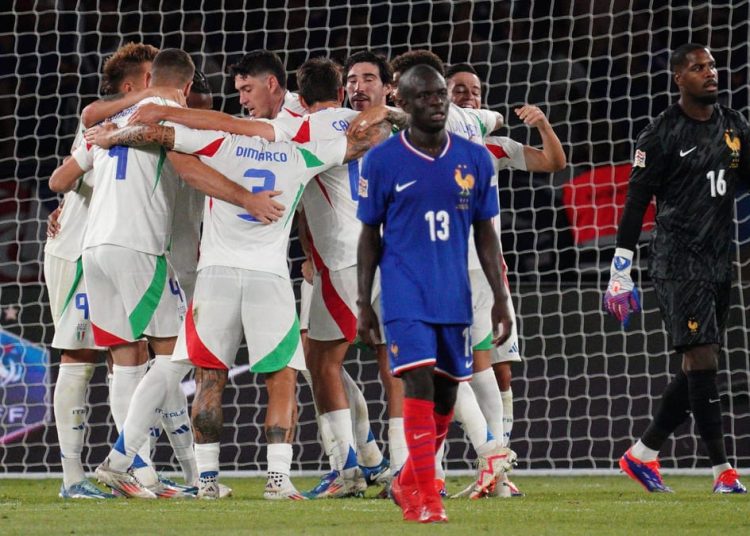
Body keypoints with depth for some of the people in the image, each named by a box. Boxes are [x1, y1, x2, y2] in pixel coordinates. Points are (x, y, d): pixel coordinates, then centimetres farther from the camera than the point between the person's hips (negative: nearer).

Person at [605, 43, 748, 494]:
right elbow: (635, 204, -7)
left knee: (700, 367, 7)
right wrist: (620, 274, -9)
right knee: (702, 359, -13)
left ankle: (643, 454, 19)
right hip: (678, 260, -7)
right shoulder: (661, 136, -7)